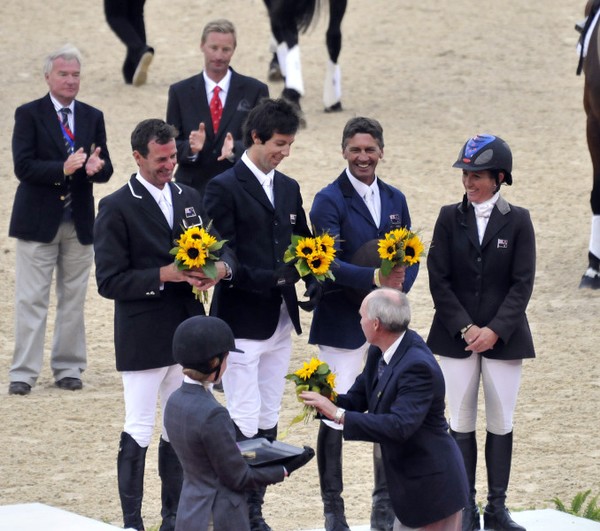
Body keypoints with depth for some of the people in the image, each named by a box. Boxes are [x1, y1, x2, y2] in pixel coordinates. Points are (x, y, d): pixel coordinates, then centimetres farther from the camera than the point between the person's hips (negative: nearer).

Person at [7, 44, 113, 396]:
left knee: (74, 299, 8)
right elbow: (23, 166, -13)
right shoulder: (29, 115, -2)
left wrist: (96, 167, -18)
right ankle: (24, 373, 1)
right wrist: (63, 169, -26)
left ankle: (68, 369, 17)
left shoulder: (93, 117, 9)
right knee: (31, 300, -2)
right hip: (39, 221, -3)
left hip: (79, 222, 4)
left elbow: (106, 169, 6)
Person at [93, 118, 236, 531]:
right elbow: (110, 282, -13)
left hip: (188, 334, 6)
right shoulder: (117, 209, -8)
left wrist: (220, 268, -10)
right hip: (143, 339, -6)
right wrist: (164, 275, -21)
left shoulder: (189, 198, 10)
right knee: (139, 433, -2)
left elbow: (223, 249, 13)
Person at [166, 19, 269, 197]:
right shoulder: (180, 92, 6)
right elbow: (171, 147, 4)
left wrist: (235, 149, -22)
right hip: (192, 190, 1)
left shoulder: (255, 91, 3)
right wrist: (191, 148, -19)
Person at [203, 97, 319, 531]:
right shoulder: (224, 188, -9)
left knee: (268, 423, 9)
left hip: (280, 323, 7)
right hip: (242, 322, -7)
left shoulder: (289, 188, 12)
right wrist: (271, 279, -24)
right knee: (244, 424, -9)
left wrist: (313, 282, -4)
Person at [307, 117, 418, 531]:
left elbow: (410, 257, 10)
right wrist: (374, 278, -28)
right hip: (342, 322, -5)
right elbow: (328, 264, -16)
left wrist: (399, 285, -10)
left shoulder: (395, 199, 10)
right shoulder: (329, 201, -8)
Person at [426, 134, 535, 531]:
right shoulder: (450, 218, 2)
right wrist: (465, 328, -10)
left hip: (503, 337, -1)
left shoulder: (517, 221, 0)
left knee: (501, 423, 3)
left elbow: (522, 283, -3)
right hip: (457, 335, 1)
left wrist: (495, 330, -13)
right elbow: (439, 279, -1)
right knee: (461, 423, 3)